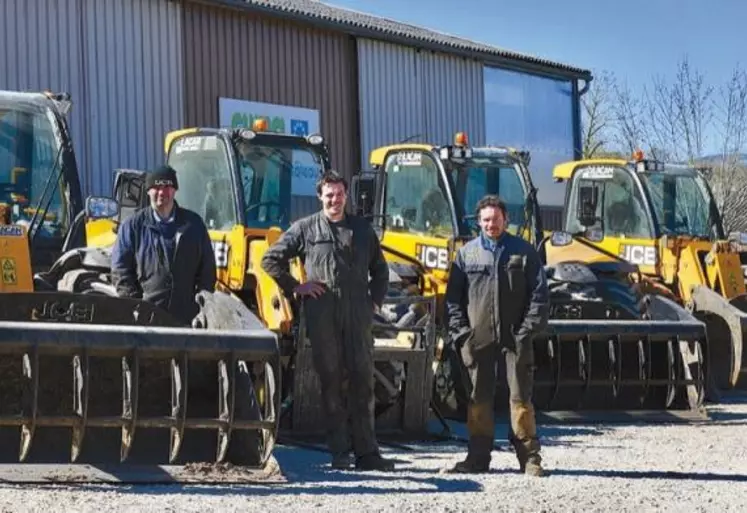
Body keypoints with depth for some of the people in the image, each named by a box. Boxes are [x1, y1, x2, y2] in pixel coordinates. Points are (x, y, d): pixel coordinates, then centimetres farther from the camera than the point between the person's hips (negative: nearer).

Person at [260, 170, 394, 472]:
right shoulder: (306, 229, 7)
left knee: (362, 381, 0)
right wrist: (294, 288, 2)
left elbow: (379, 269, 26)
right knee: (331, 382, 0)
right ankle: (339, 452, 4)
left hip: (358, 317, 2)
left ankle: (366, 452, 3)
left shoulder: (362, 229, 16)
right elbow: (270, 260, 10)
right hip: (322, 318, -2)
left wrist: (375, 300, 13)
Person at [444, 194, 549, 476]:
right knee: (479, 398, 6)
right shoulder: (466, 253, 9)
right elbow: (453, 296, 9)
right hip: (478, 337, 2)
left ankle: (529, 458, 3)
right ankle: (478, 457, 11)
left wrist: (528, 329, -7)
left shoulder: (524, 252, 5)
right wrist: (460, 332, -1)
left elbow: (539, 294, 3)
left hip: (515, 337, -2)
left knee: (520, 397, -1)